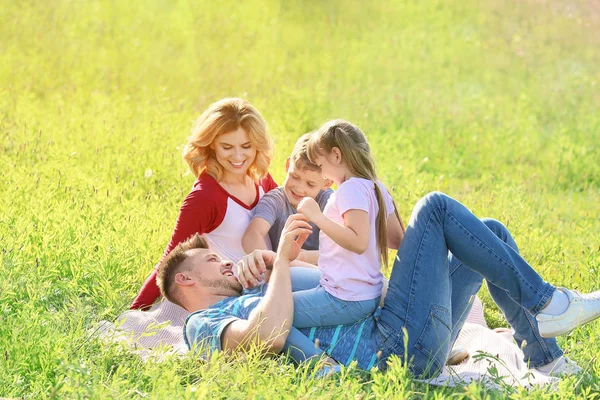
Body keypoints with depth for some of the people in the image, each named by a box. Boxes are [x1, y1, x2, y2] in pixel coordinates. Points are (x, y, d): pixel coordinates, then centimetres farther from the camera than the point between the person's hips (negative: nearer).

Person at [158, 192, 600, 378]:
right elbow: (269, 336, -25)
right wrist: (281, 260, -15)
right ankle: (543, 303, -1)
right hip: (394, 346, -10)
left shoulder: (250, 302, 29)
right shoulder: (204, 326, -2)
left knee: (491, 233, 17)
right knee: (435, 207, -7)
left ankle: (547, 361, 13)